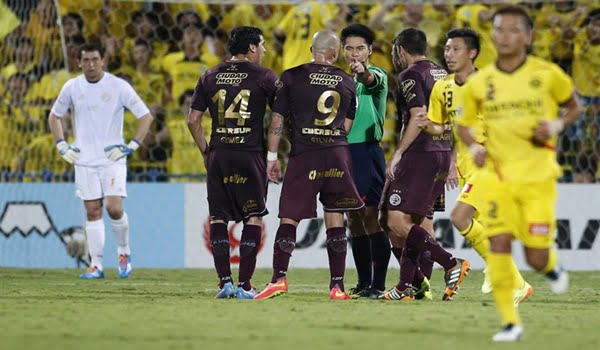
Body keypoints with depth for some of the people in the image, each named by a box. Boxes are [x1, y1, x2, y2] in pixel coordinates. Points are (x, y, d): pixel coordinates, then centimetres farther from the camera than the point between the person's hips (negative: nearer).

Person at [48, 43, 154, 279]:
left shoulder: (118, 86, -6)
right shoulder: (72, 87, 3)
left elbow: (146, 116, -1)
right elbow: (54, 116, 19)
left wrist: (132, 145, -8)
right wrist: (61, 145, 8)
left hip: (112, 158, -3)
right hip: (84, 160, 3)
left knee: (114, 208, -14)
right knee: (93, 212, 1)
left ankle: (124, 252, 10)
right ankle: (96, 265, 6)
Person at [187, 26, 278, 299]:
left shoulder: (210, 78, 9)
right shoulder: (264, 77, -1)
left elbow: (193, 120, 8)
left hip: (218, 155, 3)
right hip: (251, 154, -3)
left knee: (218, 218, 8)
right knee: (254, 217, 4)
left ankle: (224, 281, 2)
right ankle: (245, 285, -1)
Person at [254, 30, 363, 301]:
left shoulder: (291, 77, 0)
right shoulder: (347, 82, 10)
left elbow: (277, 119, 1)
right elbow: (347, 126, 14)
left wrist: (272, 156, 7)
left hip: (304, 156, -2)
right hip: (338, 155, 2)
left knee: (289, 218, 0)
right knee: (335, 220, 7)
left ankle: (279, 278, -11)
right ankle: (337, 286, 5)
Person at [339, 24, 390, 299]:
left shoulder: (377, 75, -4)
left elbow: (373, 81, -30)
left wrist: (364, 73, -52)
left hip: (367, 150, -7)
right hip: (343, 151, 7)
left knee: (371, 217, -10)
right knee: (354, 219, 9)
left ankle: (378, 284, -9)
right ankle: (364, 283, 15)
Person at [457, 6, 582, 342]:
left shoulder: (547, 74, -4)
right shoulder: (479, 83, 1)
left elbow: (575, 106, 11)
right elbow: (464, 124, 15)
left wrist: (557, 125, -10)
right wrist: (474, 147, -7)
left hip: (538, 175, -1)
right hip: (498, 175, 1)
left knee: (536, 259, -4)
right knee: (499, 244, -13)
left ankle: (552, 264, 35)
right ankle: (510, 321, -2)